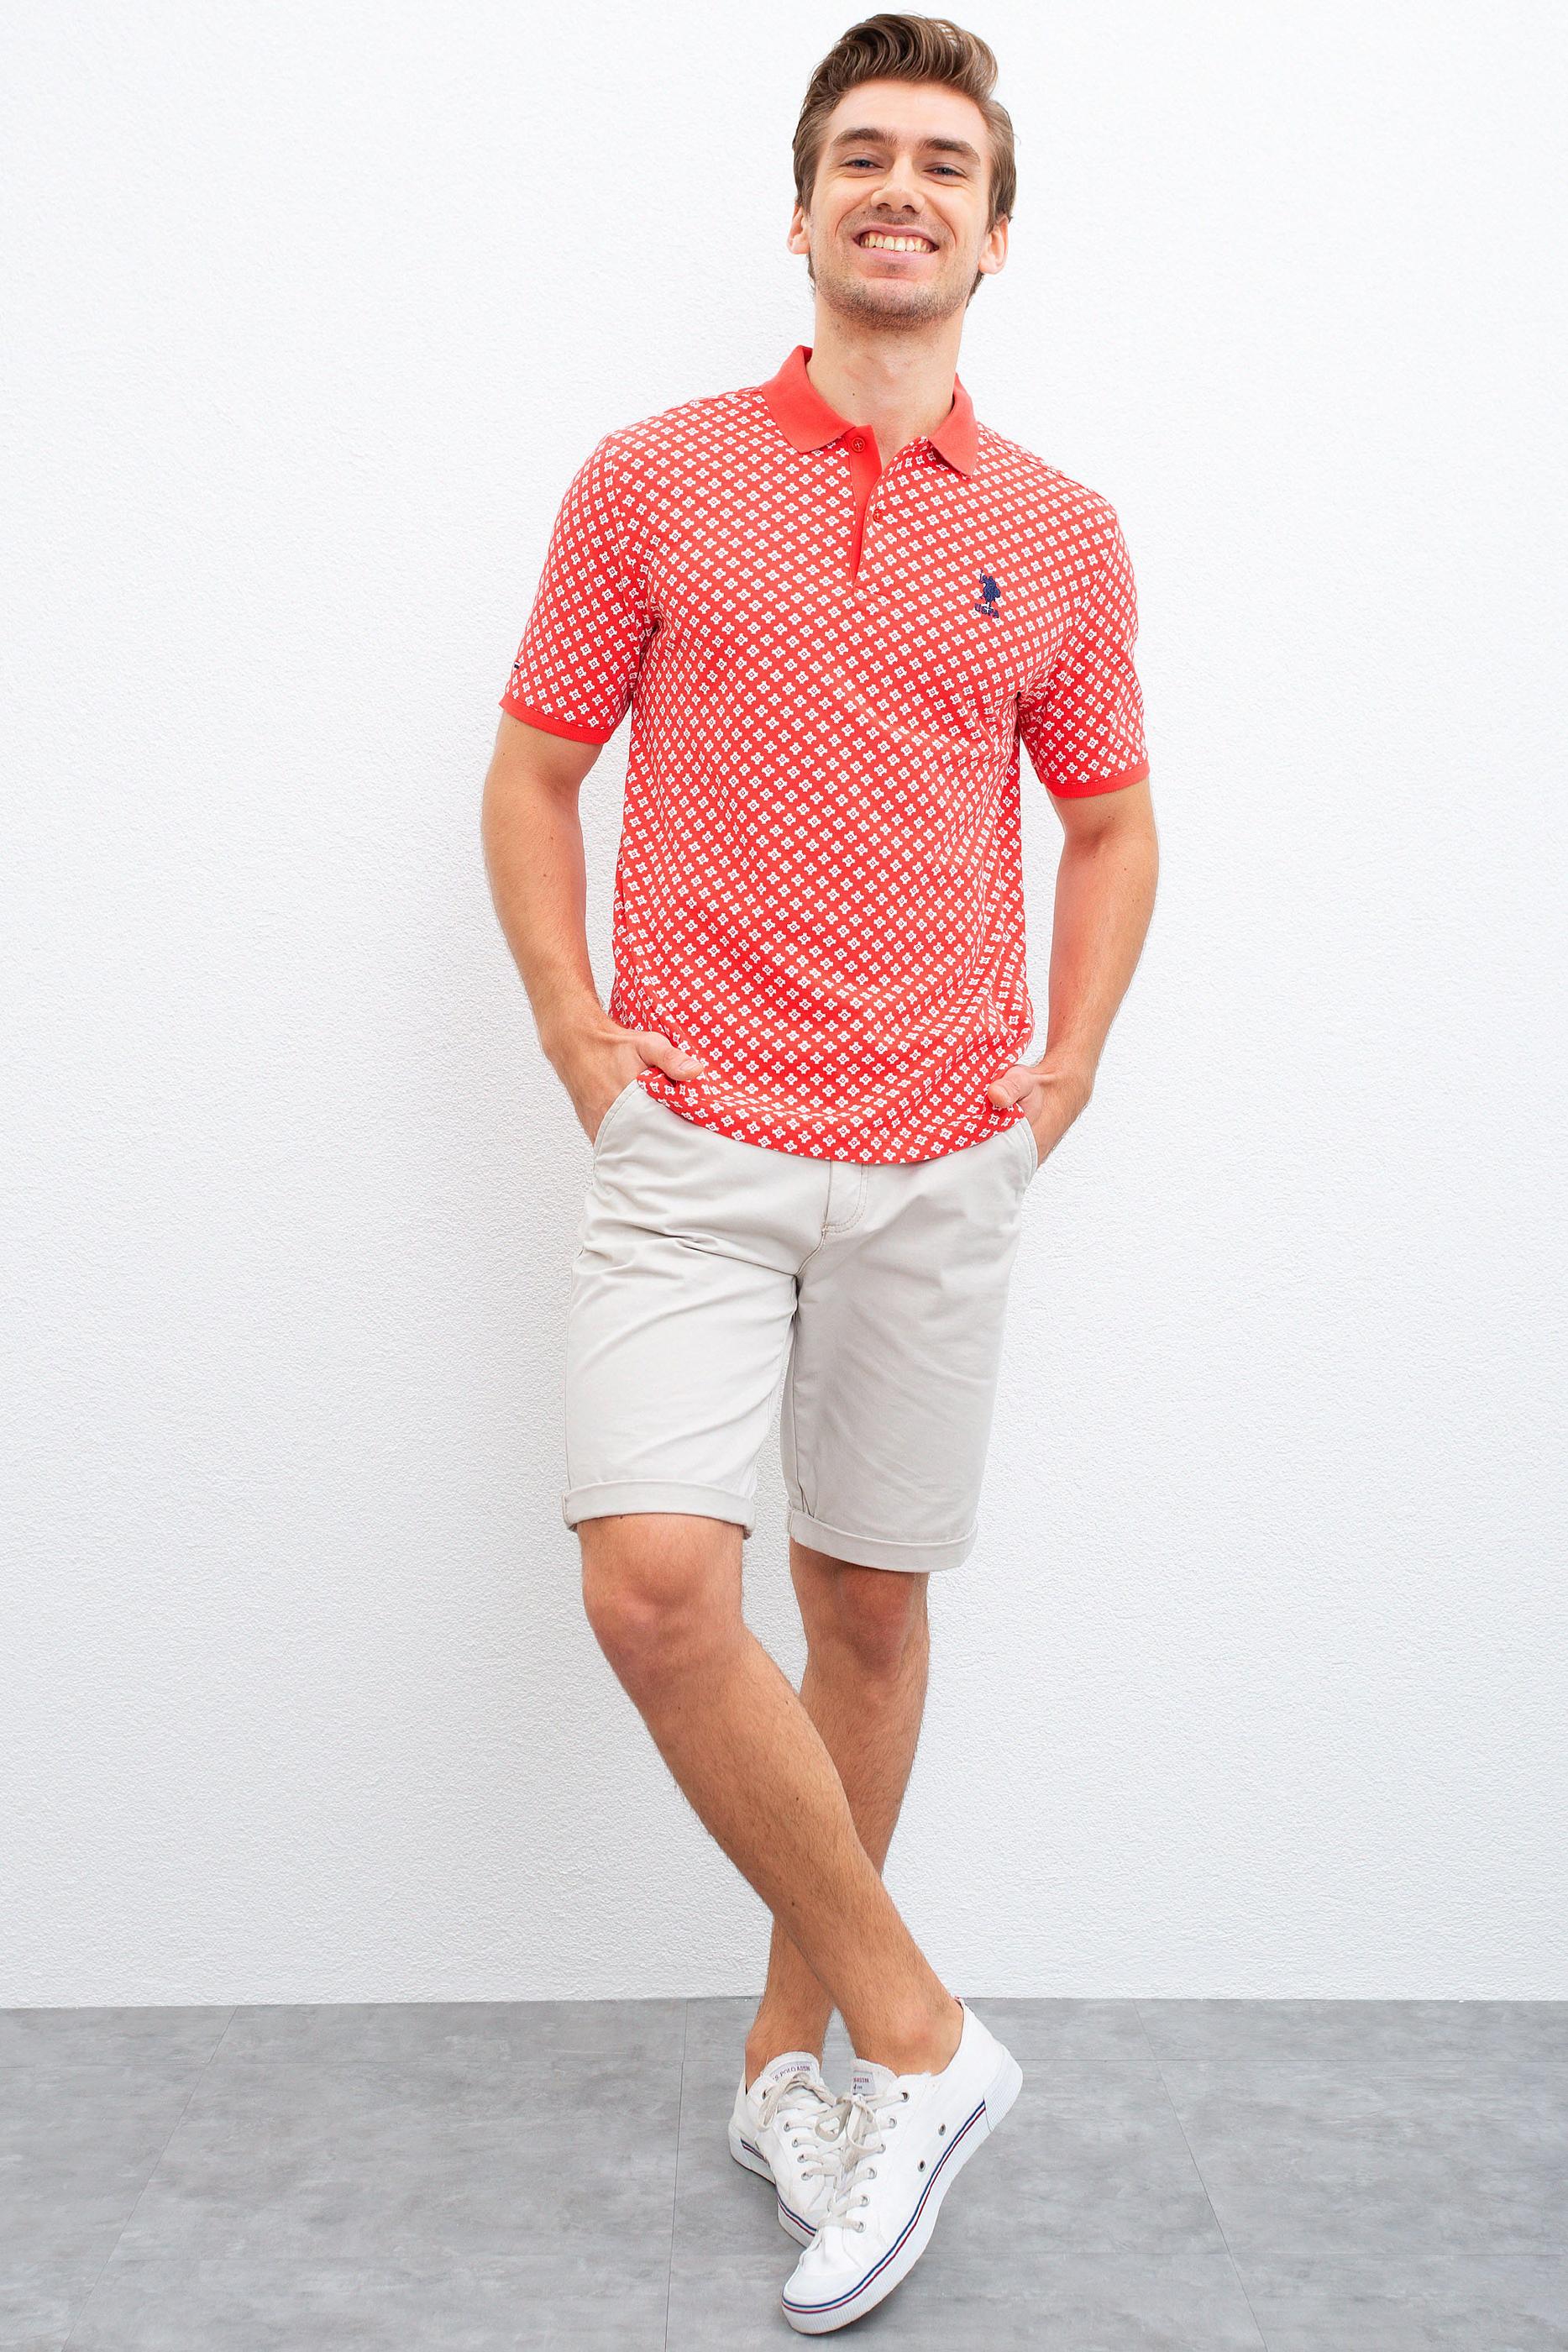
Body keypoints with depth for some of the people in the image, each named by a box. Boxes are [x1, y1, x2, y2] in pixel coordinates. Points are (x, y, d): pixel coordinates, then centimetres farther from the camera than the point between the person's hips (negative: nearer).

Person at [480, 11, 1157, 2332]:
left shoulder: (1062, 534, 8)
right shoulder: (649, 482, 4)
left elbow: (1112, 820, 17)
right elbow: (533, 771, 8)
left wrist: (1071, 1061, 4)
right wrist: (572, 1030, -4)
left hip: (941, 1163, 2)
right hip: (697, 1144, -1)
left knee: (870, 1605, 9)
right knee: (654, 1579, -16)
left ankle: (794, 2048, 28)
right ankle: (915, 2031, 3)